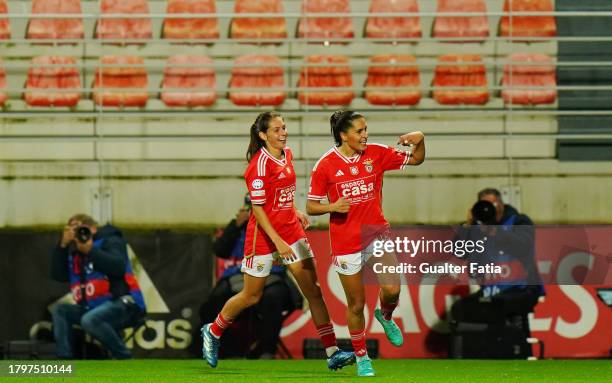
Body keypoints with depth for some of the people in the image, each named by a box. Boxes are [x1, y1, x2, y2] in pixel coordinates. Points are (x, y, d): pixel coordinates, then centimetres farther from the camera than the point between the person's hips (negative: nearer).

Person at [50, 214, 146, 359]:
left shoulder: (110, 241, -1)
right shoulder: (75, 252, 18)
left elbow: (118, 267, -20)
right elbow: (58, 275, 5)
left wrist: (90, 250, -18)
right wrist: (63, 245, -2)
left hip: (123, 304, -8)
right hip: (94, 307, 8)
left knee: (89, 320, -33)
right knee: (59, 310, -2)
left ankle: (126, 360, -21)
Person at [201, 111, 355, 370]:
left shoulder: (286, 154, 5)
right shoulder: (260, 164, -18)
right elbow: (257, 208, -20)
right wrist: (278, 242, -24)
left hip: (291, 229, 7)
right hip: (265, 233, -7)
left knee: (312, 288, -3)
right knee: (252, 295, 7)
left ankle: (332, 352, -5)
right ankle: (213, 332, 32)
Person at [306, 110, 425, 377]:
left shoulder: (376, 153, -2)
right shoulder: (325, 165, -9)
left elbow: (416, 159, 6)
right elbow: (311, 207, -3)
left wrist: (420, 140, -14)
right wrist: (332, 207, -23)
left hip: (376, 233, 2)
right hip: (345, 242, -2)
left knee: (392, 290, -18)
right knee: (356, 304, 4)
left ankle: (385, 316, 19)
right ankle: (361, 357, 25)